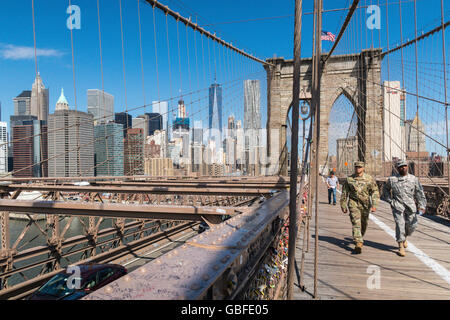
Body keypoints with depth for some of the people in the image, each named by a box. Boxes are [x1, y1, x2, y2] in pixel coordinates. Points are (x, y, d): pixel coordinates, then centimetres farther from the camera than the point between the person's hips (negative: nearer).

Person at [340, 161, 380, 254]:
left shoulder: (369, 178, -1)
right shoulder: (349, 179, 0)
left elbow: (375, 192, -2)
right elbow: (344, 193, 7)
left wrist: (374, 204, -13)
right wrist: (343, 205, 8)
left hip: (365, 204, 2)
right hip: (353, 203, -1)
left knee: (364, 224, 14)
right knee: (356, 223, -14)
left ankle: (359, 239, 40)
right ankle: (358, 243, -19)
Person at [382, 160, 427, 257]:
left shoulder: (414, 179, 6)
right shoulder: (392, 179, 2)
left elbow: (419, 193, 5)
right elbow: (385, 189, 18)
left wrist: (422, 206, -5)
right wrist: (389, 200, 8)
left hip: (411, 206, 2)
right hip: (398, 206, -2)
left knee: (412, 225, 4)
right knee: (400, 225, -8)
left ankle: (404, 238, 35)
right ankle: (401, 246, 2)